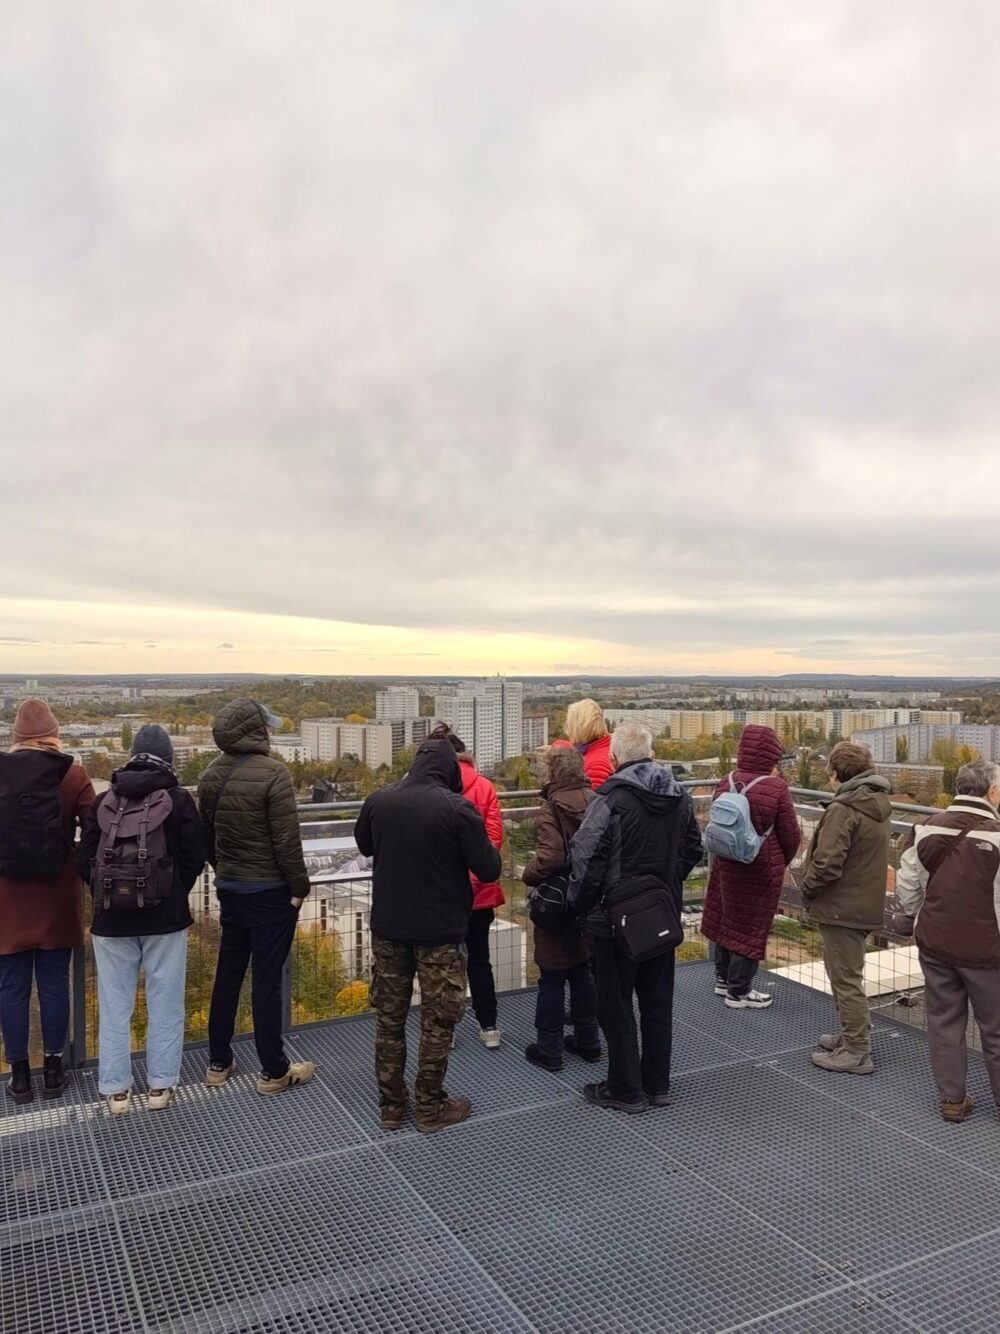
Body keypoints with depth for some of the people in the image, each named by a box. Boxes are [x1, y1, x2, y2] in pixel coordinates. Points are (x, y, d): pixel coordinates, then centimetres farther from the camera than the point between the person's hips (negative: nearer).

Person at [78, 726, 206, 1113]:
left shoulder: (103, 801, 1)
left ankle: (116, 1089, 19)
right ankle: (160, 1085, 15)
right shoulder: (178, 799, -6)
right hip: (165, 917, -2)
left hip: (111, 918, 2)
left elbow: (85, 860, 2)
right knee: (164, 1003, 9)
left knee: (115, 1006, 11)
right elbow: (194, 859, -5)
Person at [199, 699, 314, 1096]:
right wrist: (299, 886, -11)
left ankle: (218, 1062, 28)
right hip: (270, 891, -7)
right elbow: (287, 839, -20)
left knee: (228, 973, 17)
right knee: (266, 978, 0)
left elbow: (205, 834, 12)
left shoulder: (211, 776, 3)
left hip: (229, 888, 7)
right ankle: (274, 1071, 11)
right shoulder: (273, 773, -19)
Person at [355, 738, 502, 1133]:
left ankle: (391, 1105, 26)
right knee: (438, 1021, 11)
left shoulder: (378, 801, -3)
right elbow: (489, 870, -13)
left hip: (388, 927, 4)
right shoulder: (457, 808, -18)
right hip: (440, 930, -4)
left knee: (389, 1017, 16)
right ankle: (430, 1107, 22)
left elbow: (364, 846, 16)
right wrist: (480, 842, 6)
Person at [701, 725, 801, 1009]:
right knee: (751, 925, 6)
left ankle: (723, 978, 35)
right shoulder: (775, 787, -18)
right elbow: (791, 834, -10)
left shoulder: (726, 782, -4)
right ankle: (739, 991, 16)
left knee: (727, 918, 19)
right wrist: (782, 861, 8)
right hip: (762, 868, -5)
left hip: (726, 863, 6)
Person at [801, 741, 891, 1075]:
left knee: (846, 978, 2)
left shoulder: (843, 809, -22)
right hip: (866, 904, 9)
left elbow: (827, 863, -26)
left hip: (841, 907, -9)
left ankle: (856, 1052, 10)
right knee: (847, 974, 23)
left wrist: (807, 888, -8)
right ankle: (853, 1034, 35)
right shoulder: (878, 804, 7)